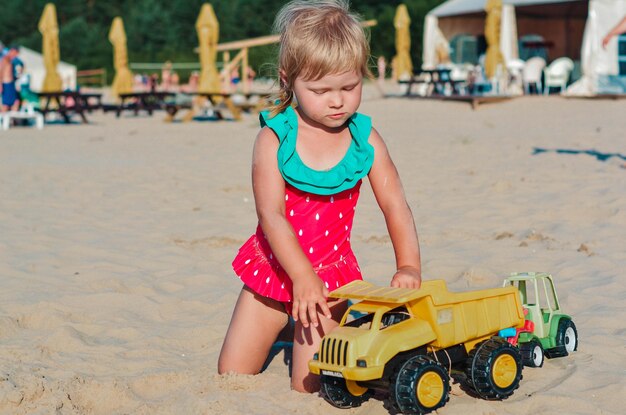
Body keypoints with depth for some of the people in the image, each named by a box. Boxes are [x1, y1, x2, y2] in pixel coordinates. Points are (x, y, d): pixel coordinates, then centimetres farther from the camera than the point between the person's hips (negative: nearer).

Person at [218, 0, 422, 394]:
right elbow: (271, 216, -20)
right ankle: (284, 329, 35)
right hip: (273, 267, 1)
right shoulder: (274, 139, -15)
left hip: (331, 272, 0)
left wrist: (409, 265, -24)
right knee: (232, 374, 8)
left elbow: (395, 206, -10)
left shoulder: (365, 139, -9)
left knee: (309, 386, -6)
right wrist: (302, 276, -29)